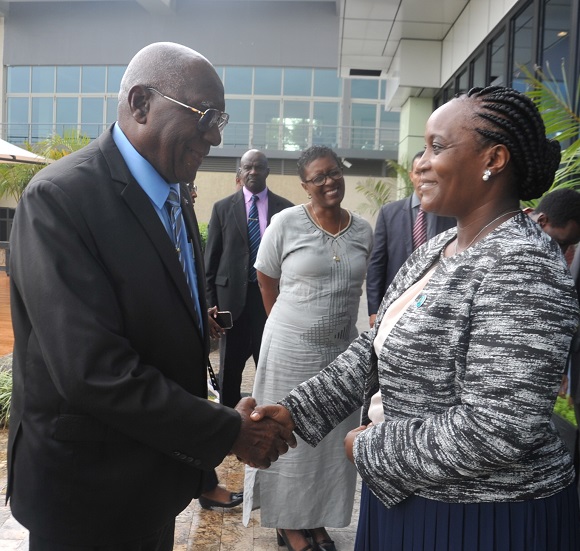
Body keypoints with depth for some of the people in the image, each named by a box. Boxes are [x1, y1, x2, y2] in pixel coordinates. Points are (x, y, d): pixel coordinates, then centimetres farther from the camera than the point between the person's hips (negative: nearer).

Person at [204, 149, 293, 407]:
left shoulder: (285, 208, 3)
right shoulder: (223, 208, 4)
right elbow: (212, 258, 4)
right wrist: (210, 301, -1)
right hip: (233, 296, 1)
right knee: (230, 367, 12)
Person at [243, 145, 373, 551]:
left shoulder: (364, 230, 1)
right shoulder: (286, 222, -9)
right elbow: (267, 282, 0)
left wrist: (336, 320, 12)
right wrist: (292, 322, 8)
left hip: (342, 347, 4)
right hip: (292, 347, -3)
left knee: (333, 437, 13)